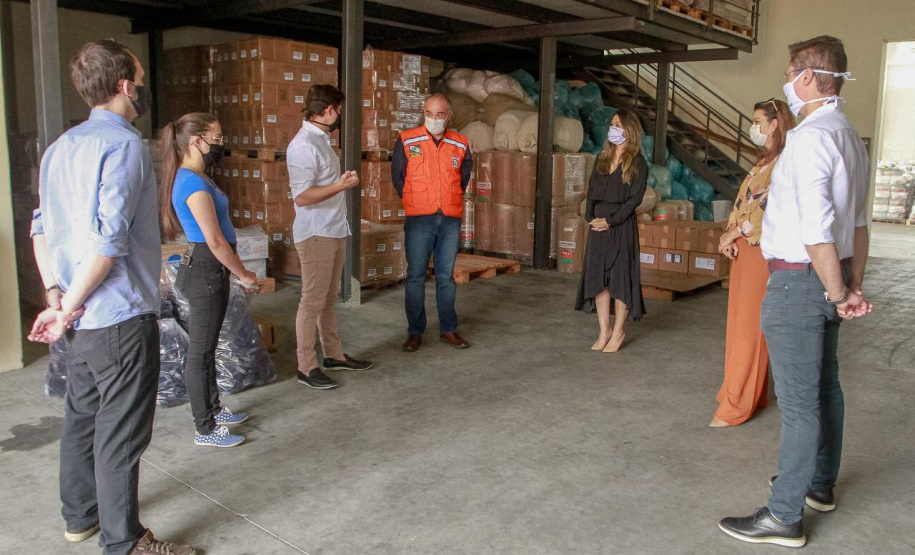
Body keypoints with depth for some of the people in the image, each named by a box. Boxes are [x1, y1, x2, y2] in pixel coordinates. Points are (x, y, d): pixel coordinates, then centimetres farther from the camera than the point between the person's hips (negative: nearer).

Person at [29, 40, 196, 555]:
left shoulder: (63, 145, 12)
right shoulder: (124, 144, -15)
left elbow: (42, 227, 11)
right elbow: (108, 239, -23)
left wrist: (57, 297, 5)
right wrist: (69, 308, -14)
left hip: (81, 319, 9)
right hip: (120, 317, -9)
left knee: (83, 415, 21)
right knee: (122, 431, 2)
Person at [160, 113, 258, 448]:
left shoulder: (191, 178, 12)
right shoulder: (194, 184, -20)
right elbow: (215, 241, -21)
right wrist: (244, 275, -11)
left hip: (206, 269, 10)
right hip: (206, 271, -10)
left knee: (206, 347, 20)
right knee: (201, 351, 0)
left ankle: (213, 409, 36)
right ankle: (205, 430, 11)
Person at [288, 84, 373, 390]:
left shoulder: (321, 140, 13)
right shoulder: (304, 145, -18)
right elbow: (302, 197, -24)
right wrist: (342, 185, -22)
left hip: (334, 232, 10)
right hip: (315, 235, -10)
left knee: (329, 298, 16)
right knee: (313, 301, -3)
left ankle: (334, 354, 27)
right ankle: (307, 368, 5)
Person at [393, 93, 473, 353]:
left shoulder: (460, 144, 6)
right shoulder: (407, 141, -1)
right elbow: (397, 176, 8)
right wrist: (414, 203, 11)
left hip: (451, 219, 2)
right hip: (419, 220, -2)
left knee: (446, 276, 9)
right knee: (415, 276, 1)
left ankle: (448, 329, 19)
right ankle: (415, 332, 11)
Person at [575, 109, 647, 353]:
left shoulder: (637, 164, -4)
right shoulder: (602, 158, 13)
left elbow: (634, 199, -10)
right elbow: (591, 191, 12)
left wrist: (610, 221, -16)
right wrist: (590, 218, -2)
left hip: (621, 227, -5)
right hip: (598, 226, 5)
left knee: (620, 278, 0)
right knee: (597, 277, 6)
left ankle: (618, 331, 13)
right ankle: (604, 330, 16)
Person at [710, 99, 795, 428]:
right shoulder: (764, 162, 18)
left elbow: (767, 207, -19)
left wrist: (731, 234, -12)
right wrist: (731, 237, 1)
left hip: (762, 251, -9)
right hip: (745, 248, 9)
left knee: (748, 327, -6)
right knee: (741, 323, 12)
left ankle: (736, 406, 0)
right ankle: (750, 394, 23)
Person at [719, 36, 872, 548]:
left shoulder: (811, 137, -19)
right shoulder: (852, 137, 13)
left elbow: (817, 229, -24)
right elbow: (859, 221, 16)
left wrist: (838, 295, -15)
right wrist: (854, 286, 18)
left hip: (801, 279, -10)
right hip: (828, 279, 10)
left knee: (799, 401, -3)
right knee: (825, 387, 21)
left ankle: (785, 517, 8)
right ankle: (820, 485, 39)